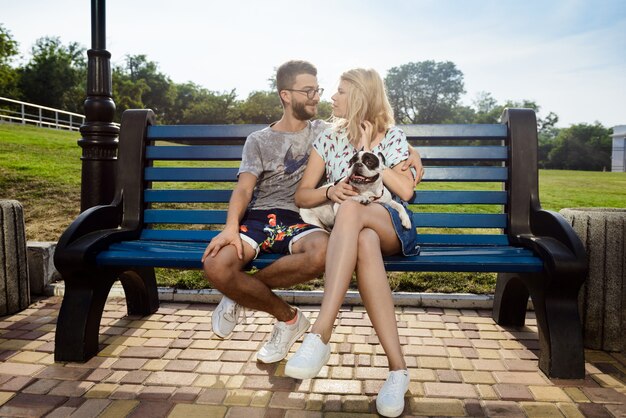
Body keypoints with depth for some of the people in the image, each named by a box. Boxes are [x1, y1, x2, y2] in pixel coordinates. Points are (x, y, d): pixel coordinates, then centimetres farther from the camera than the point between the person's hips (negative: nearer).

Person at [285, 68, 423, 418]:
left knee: (351, 210, -38)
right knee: (364, 243, -39)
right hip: (351, 228, 2)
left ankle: (321, 335, -47)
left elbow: (405, 191, -5)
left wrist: (368, 151, -4)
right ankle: (398, 367, -39)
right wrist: (329, 192, -12)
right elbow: (302, 196, 11)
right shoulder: (328, 138, 14)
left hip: (391, 226, -1)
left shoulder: (393, 136, 8)